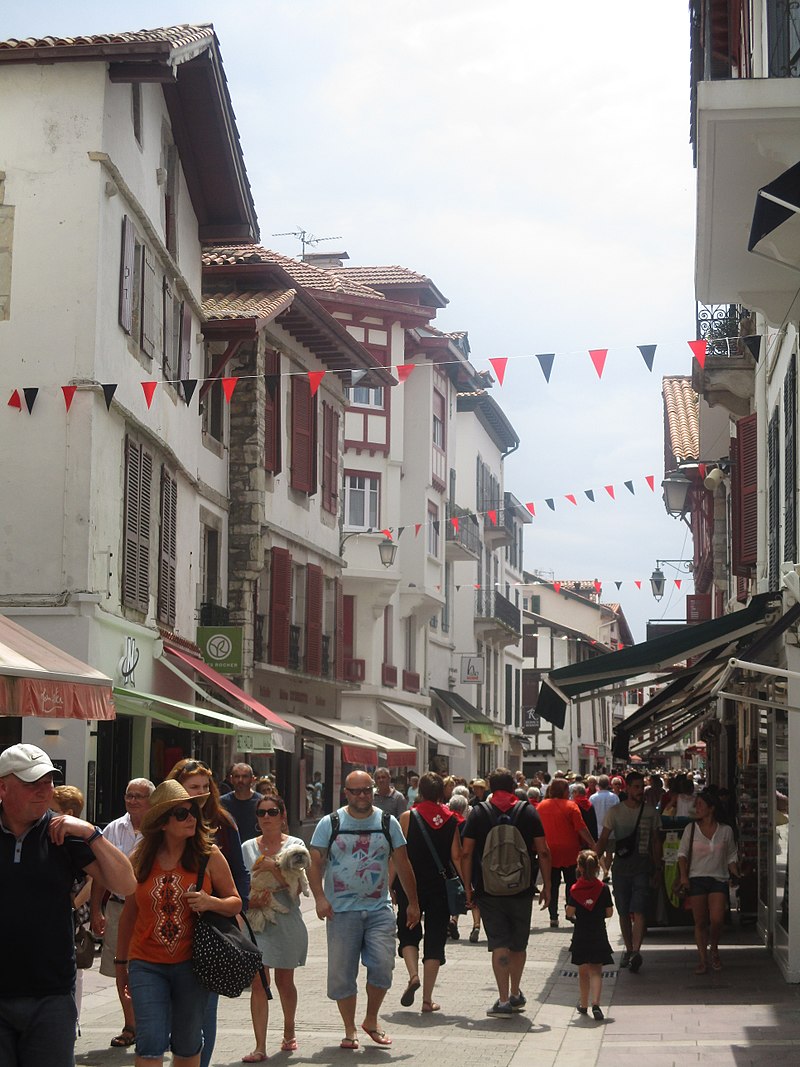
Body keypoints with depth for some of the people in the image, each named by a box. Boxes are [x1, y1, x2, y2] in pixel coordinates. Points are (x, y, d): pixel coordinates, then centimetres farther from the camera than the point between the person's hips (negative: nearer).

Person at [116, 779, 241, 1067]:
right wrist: (122, 962, 14)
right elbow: (129, 913, 10)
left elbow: (235, 902, 5)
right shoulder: (140, 859, 1)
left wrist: (211, 902, -16)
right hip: (147, 964, 0)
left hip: (191, 964, 0)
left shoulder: (209, 856, -1)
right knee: (150, 1043, -10)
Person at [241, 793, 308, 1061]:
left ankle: (289, 1031, 36)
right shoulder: (248, 848, 6)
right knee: (258, 982, -8)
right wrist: (249, 899, -10)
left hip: (286, 919, -1)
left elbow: (295, 886, -10)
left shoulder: (295, 845, 0)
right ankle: (260, 1047, -9)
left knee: (284, 981, 12)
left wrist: (272, 866, -22)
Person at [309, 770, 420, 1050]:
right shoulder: (329, 824, 2)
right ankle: (349, 1030, 18)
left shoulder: (388, 823, 7)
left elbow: (403, 865, 11)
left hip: (379, 910, 1)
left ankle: (371, 1020, 13)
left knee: (382, 966, -10)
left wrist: (413, 903, 9)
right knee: (342, 974, 2)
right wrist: (319, 897, -15)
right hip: (342, 911, -1)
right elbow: (315, 863, -1)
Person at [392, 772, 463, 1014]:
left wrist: (390, 886, 0)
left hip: (411, 885, -1)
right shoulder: (451, 820, -1)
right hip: (441, 887, 1)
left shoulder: (408, 817, -6)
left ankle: (413, 975, -13)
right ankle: (428, 999, 8)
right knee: (435, 939, 8)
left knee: (408, 933, 14)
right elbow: (457, 857, -2)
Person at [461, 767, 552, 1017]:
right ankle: (515, 994, 28)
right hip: (522, 890, 1)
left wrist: (468, 887, 3)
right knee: (519, 944, 16)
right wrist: (547, 886, 6)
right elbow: (543, 852, 0)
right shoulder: (528, 812, 3)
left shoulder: (478, 813, 1)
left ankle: (504, 1000, -7)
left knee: (498, 944, -1)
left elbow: (466, 854, -3)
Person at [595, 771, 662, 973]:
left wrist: (657, 867, 11)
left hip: (642, 867, -1)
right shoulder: (615, 811, 4)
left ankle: (636, 951, -21)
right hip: (620, 867, 1)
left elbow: (655, 841, 13)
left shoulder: (650, 812, 6)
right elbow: (603, 839, 6)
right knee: (624, 913, 8)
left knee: (639, 912, -16)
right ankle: (629, 949, 21)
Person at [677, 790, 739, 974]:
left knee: (716, 919, -13)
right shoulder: (691, 829, 5)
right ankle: (703, 959, 10)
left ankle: (714, 950, 14)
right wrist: (683, 875, -6)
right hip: (696, 879, 1)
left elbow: (731, 857, 13)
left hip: (719, 879, -1)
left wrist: (736, 875, -1)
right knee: (699, 922, 0)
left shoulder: (725, 831, 6)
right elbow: (682, 853, 6)